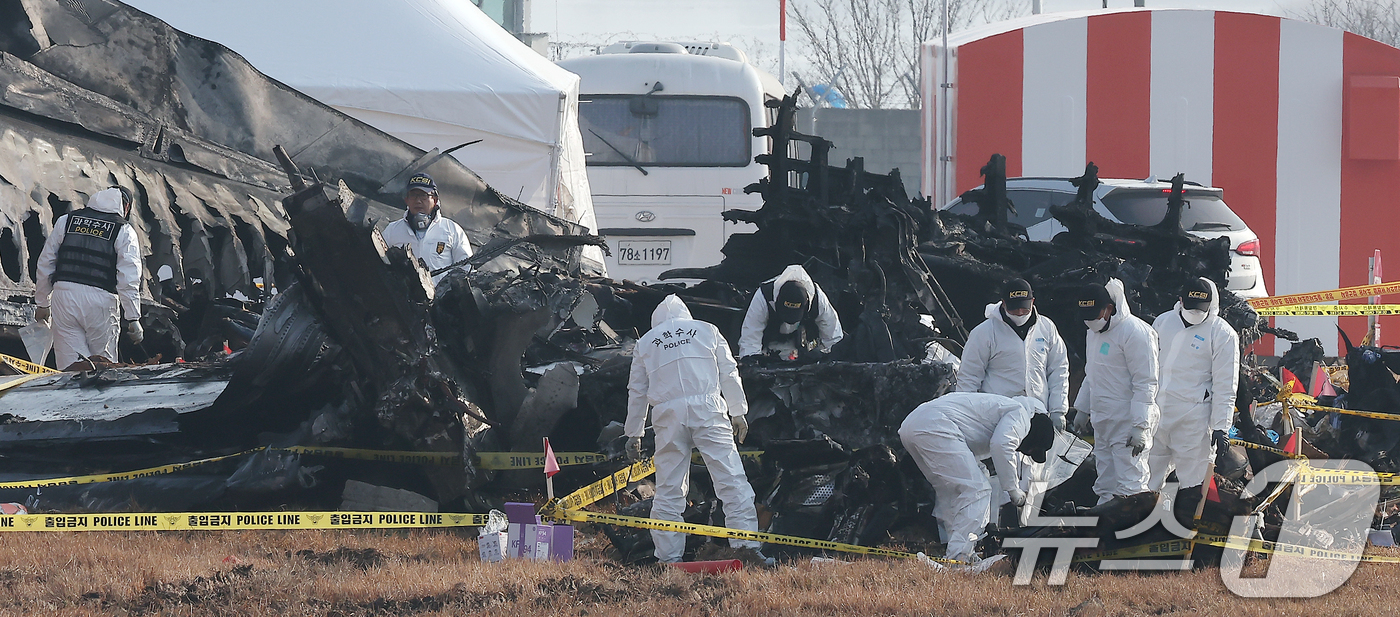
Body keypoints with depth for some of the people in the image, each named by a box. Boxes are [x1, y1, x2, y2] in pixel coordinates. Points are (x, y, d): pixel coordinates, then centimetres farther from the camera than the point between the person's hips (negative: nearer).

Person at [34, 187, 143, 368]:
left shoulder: (65, 221, 15)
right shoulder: (124, 231, 4)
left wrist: (42, 303, 25)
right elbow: (128, 280, -4)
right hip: (100, 300, -2)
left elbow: (45, 265, 17)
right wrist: (133, 319, -3)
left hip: (64, 297, 2)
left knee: (71, 366, -1)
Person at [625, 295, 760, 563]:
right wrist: (738, 413, 16)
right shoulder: (707, 330, 17)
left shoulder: (645, 342, 19)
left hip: (668, 417, 1)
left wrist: (634, 434, 26)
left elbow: (636, 392, 20)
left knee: (669, 490, 5)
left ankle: (669, 557, 0)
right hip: (708, 411, -1)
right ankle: (748, 547, -12)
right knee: (731, 480, -4)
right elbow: (729, 374, 12)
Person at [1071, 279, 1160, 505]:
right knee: (1106, 488, 14)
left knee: (1130, 488, -12)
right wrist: (1082, 409, 27)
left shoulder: (1135, 333, -16)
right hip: (1102, 423, 9)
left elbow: (1145, 384, -18)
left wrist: (1140, 426, -22)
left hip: (1128, 425, -9)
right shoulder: (1094, 333, 14)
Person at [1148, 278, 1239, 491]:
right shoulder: (1163, 322, 9)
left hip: (1194, 420, -5)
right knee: (1148, 480, 8)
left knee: (1193, 480, -4)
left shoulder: (1222, 334, -5)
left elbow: (1225, 387, -6)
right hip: (1156, 416, 5)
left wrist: (1221, 427, -10)